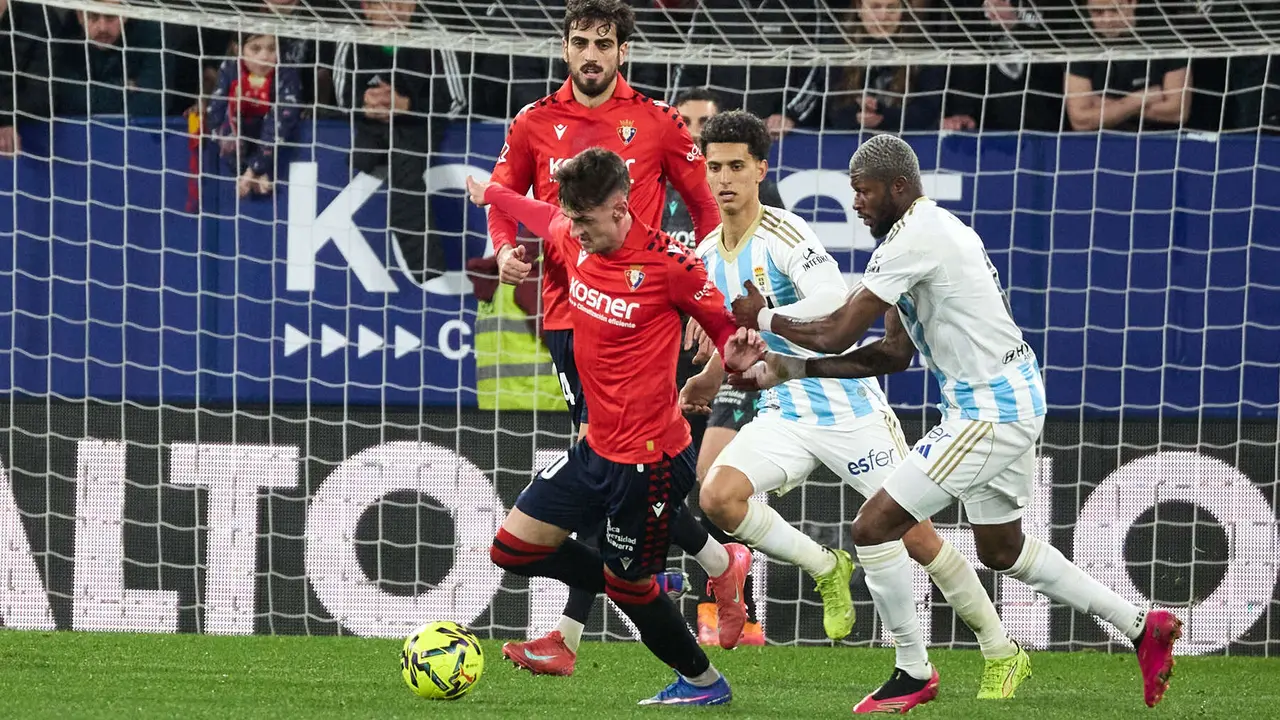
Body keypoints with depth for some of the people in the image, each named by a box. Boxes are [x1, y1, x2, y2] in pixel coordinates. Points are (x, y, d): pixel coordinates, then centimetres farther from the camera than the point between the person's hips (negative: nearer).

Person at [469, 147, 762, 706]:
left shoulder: (669, 264, -20)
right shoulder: (573, 242, -2)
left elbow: (725, 325, -8)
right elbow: (542, 218, 22)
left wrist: (733, 352, -29)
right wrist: (491, 194, 33)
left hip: (650, 459, -8)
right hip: (598, 447, 8)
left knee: (628, 586, 5)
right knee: (513, 548, 9)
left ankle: (703, 681, 29)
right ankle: (641, 588, 25)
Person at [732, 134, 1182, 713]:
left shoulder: (914, 237, -19)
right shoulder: (934, 228, 13)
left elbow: (837, 333, -19)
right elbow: (895, 354, 15)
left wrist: (764, 318, -1)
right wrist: (794, 368, 10)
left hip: (988, 415, -11)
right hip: (1013, 403, 11)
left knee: (874, 527, -8)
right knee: (1001, 551, 24)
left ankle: (913, 674, 4)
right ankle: (1142, 627, 29)